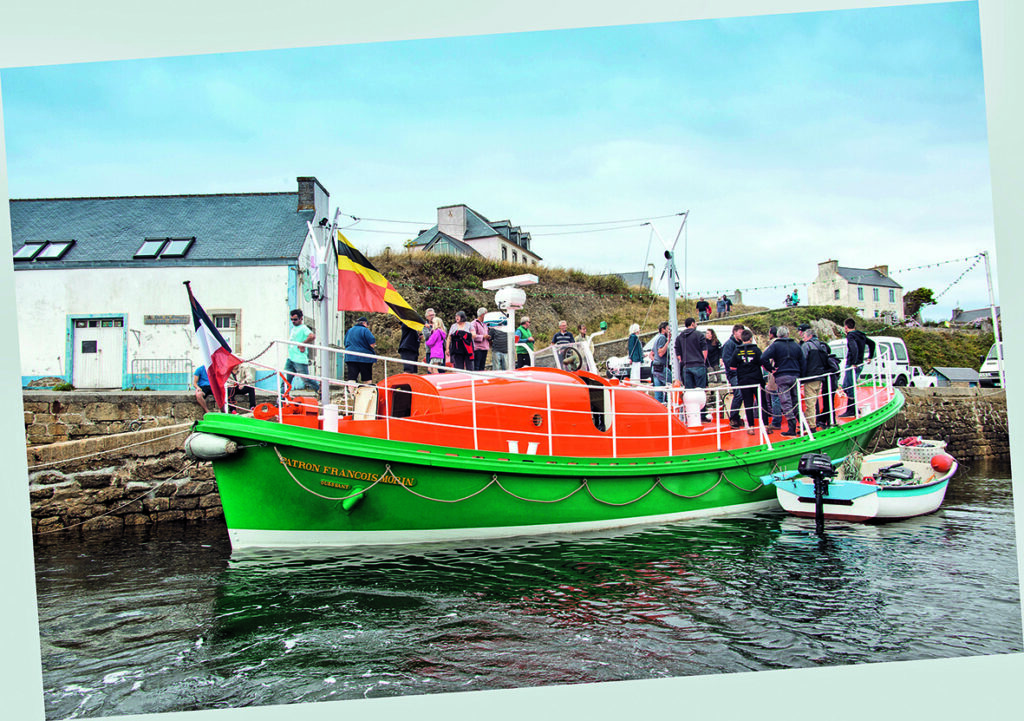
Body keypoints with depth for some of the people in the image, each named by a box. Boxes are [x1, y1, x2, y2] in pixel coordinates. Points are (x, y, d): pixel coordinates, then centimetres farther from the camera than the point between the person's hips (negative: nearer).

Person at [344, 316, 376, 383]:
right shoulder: (365, 330, -6)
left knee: (351, 378, -3)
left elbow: (345, 344, 24)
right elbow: (372, 344, -13)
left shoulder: (349, 331, 16)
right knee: (367, 379, 5)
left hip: (350, 357, 4)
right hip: (364, 358, -4)